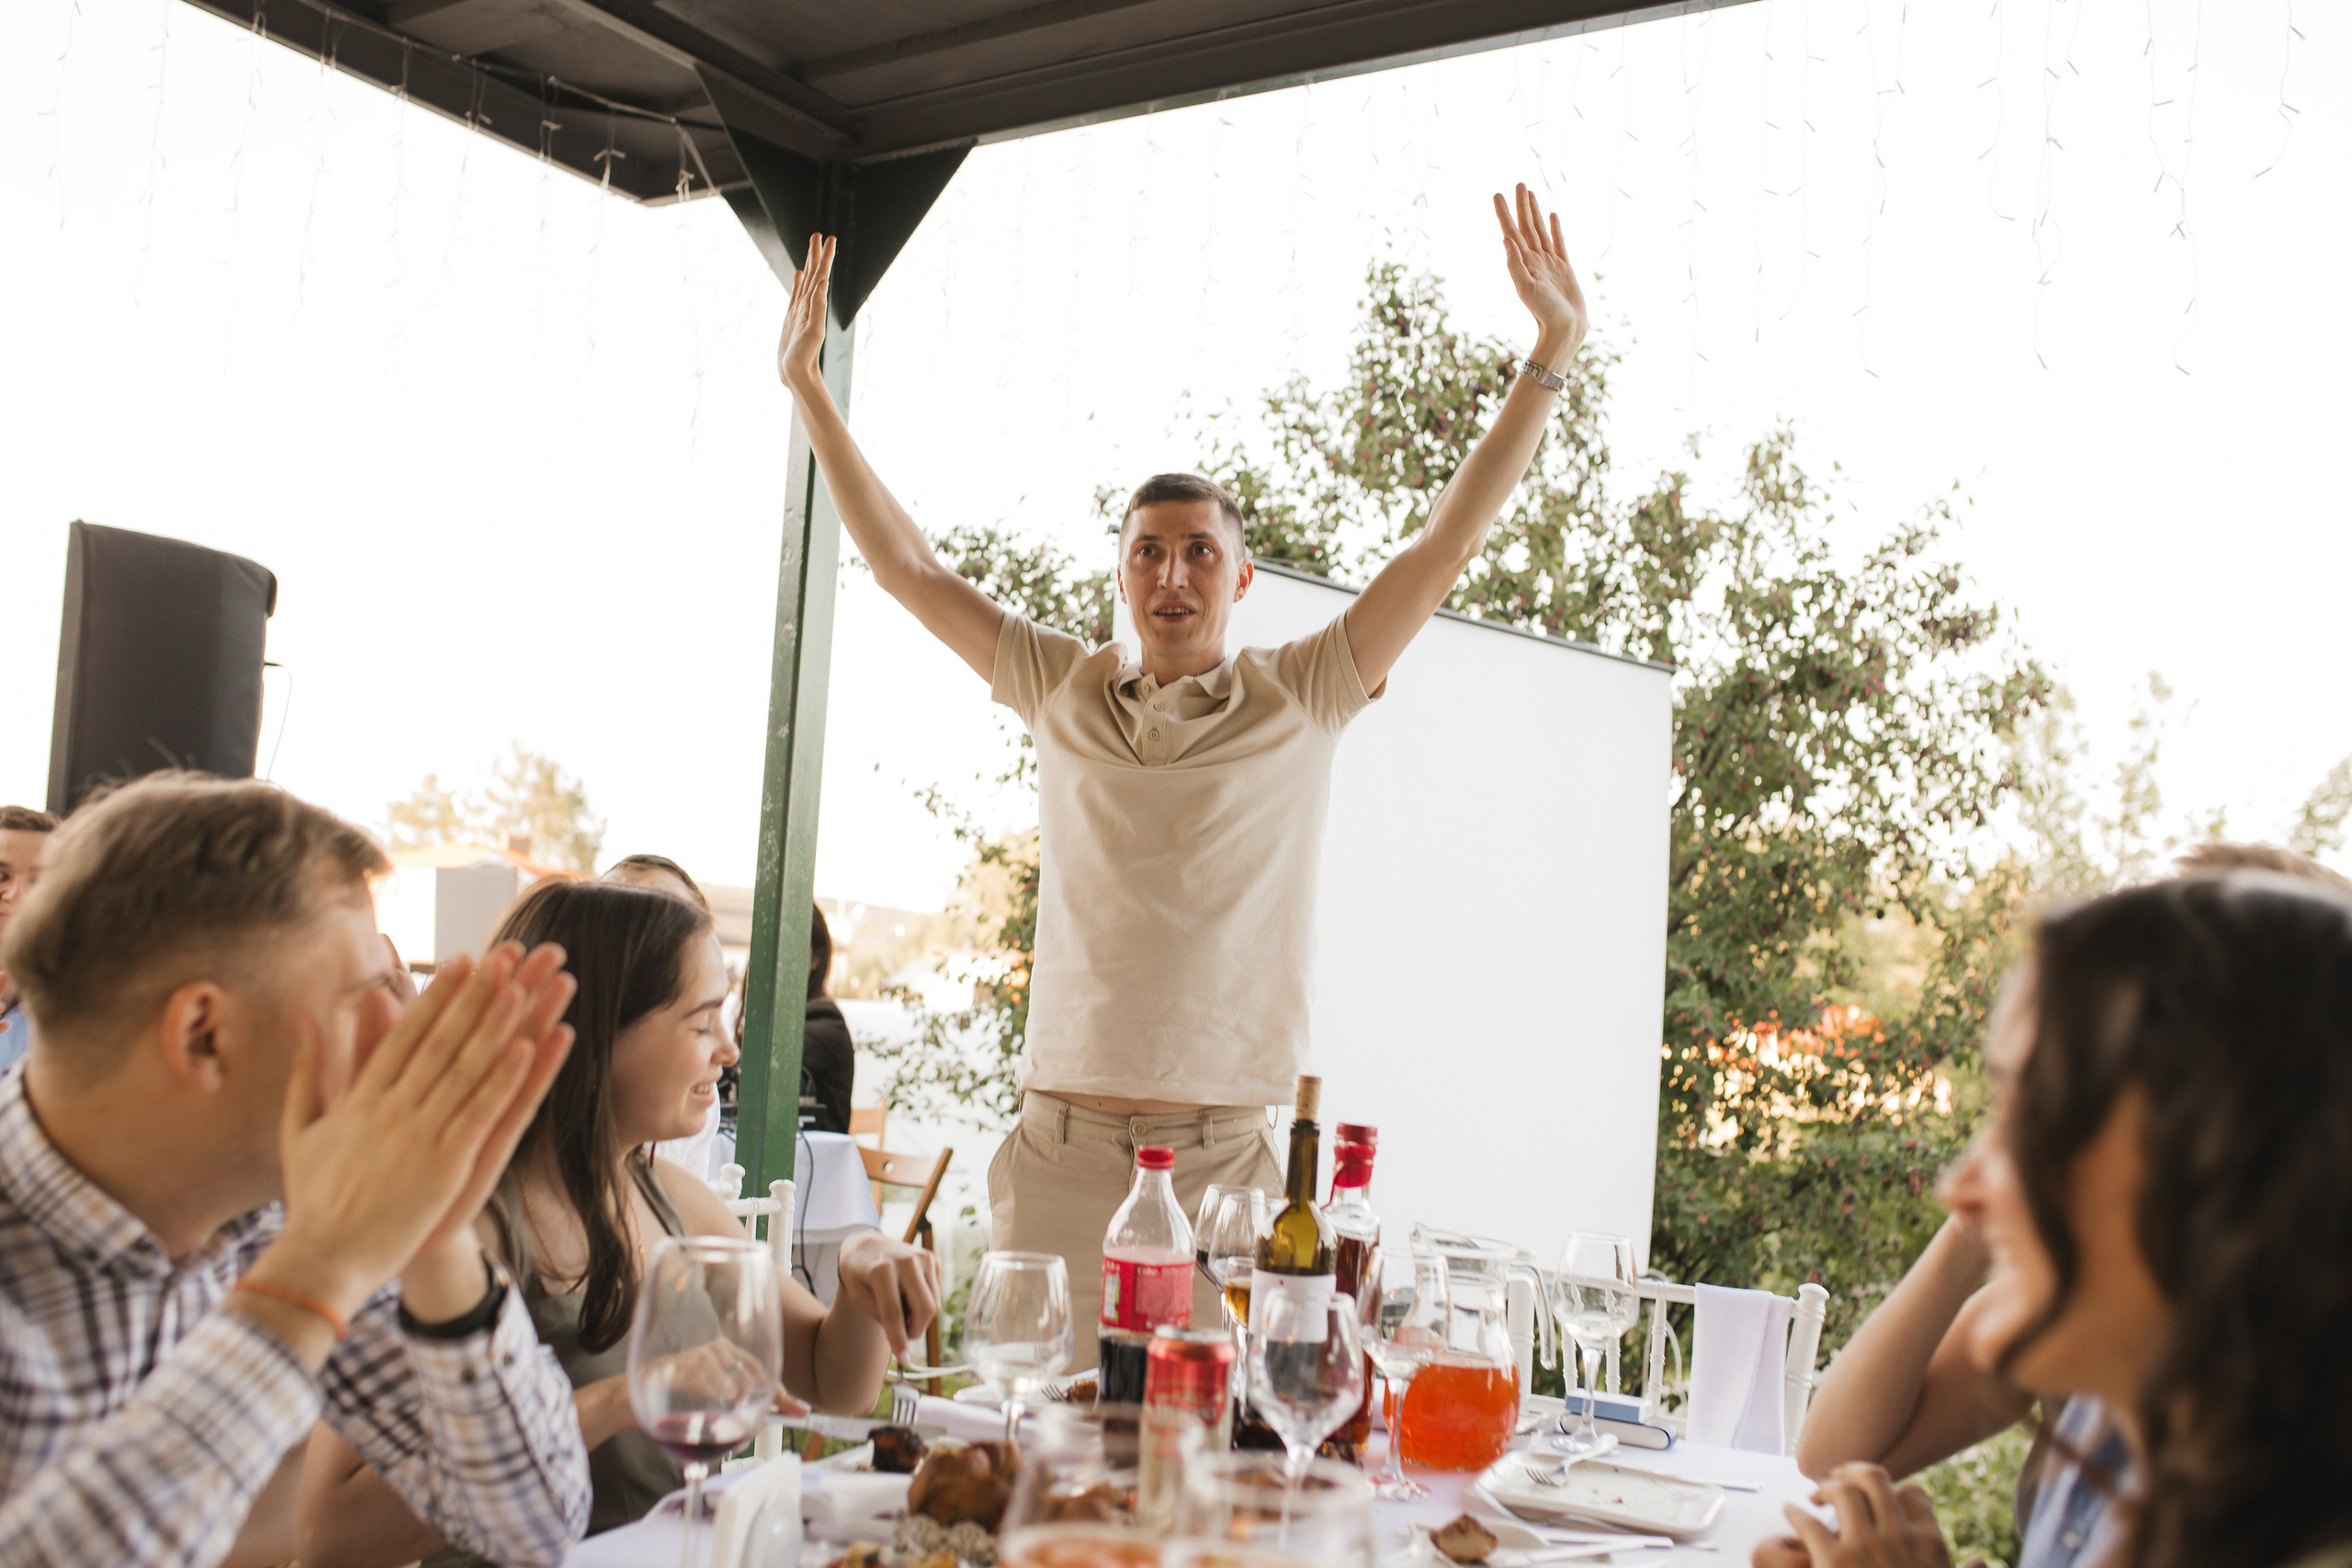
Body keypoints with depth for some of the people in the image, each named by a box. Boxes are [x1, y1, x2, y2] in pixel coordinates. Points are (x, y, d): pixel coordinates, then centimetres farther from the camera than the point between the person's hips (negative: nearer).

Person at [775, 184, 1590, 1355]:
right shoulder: (1063, 691, 10)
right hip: (1058, 1152, 2)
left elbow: (1446, 547, 2)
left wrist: (1550, 359, 0)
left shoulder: (1301, 700, 5)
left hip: (1224, 1160, -1)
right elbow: (905, 567, 14)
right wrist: (807, 388, 15)